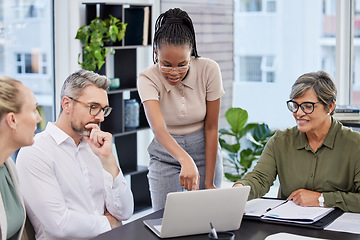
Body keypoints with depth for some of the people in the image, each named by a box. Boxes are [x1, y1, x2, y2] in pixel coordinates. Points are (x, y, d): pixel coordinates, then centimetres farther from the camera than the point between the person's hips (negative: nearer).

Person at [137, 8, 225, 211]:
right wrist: (185, 160, -53)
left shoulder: (209, 70, -17)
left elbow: (211, 127, -12)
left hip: (205, 151, 1)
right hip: (166, 156, 0)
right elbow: (158, 128, -34)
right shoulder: (148, 79, -19)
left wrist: (209, 182, -12)